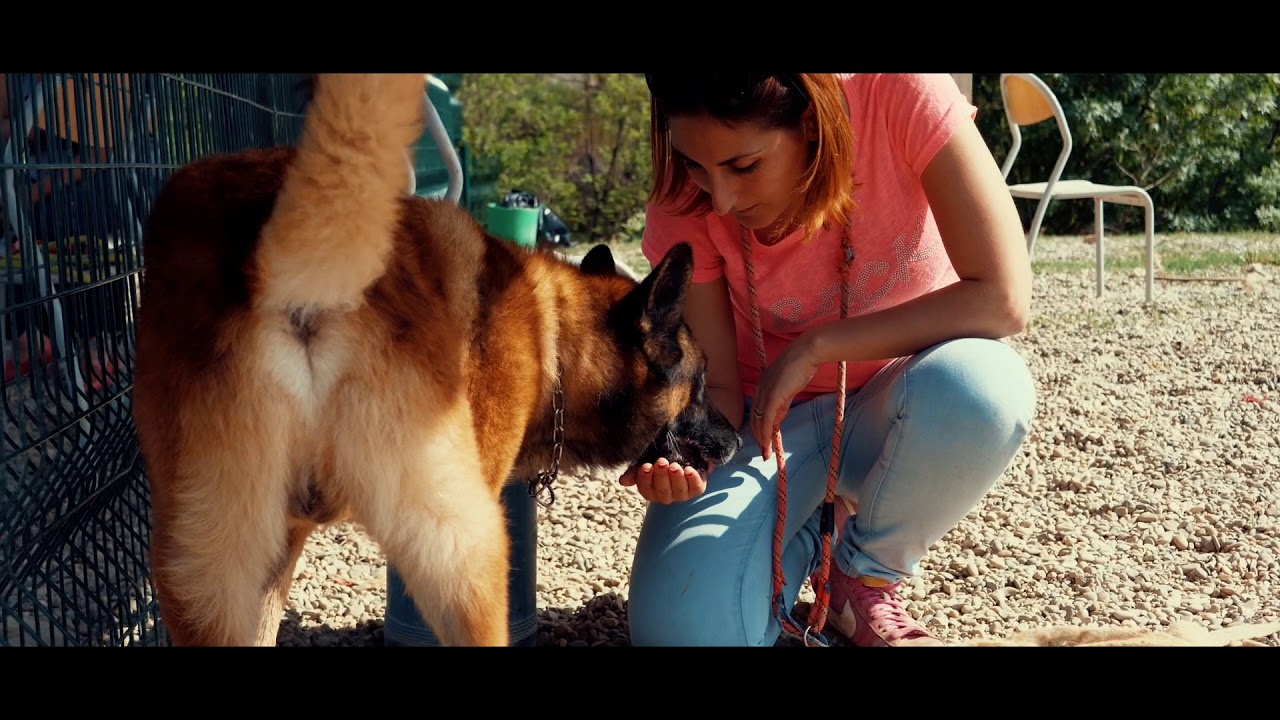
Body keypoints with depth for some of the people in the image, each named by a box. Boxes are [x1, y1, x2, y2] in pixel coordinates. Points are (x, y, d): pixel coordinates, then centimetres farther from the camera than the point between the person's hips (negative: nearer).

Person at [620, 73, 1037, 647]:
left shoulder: (901, 96, -25)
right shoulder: (686, 204, -19)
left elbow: (1002, 299, -29)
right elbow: (719, 385, -12)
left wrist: (816, 348, -28)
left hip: (890, 407, 0)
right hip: (768, 418, 0)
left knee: (983, 384, -38)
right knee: (686, 630, -26)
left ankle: (866, 577, -5)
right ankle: (800, 537, 12)